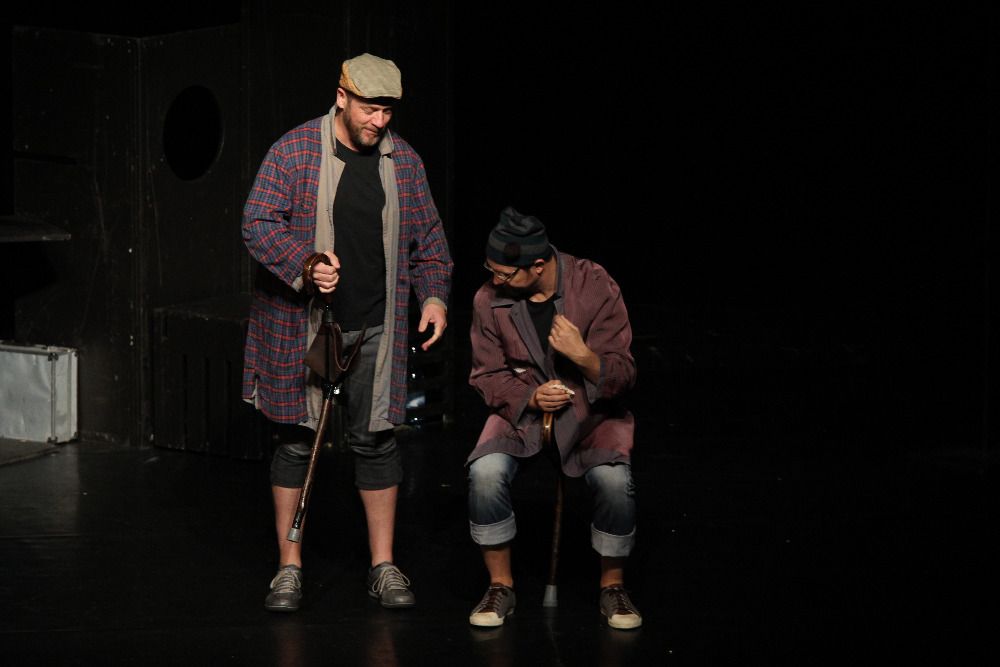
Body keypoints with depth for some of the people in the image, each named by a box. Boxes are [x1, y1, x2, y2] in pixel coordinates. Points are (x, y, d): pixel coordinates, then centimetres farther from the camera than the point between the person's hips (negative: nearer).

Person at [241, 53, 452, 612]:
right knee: (297, 441, 3)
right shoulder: (294, 151, -7)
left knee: (377, 440, 6)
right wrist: (306, 264, -25)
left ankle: (384, 567, 17)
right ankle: (289, 567, 13)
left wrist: (435, 294, -1)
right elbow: (258, 223, -10)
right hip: (302, 325, -3)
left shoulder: (404, 161, 6)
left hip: (376, 328, 3)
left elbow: (428, 237, 13)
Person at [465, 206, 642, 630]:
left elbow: (623, 377, -11)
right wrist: (530, 397, -15)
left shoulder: (596, 287, -14)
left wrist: (584, 355, -32)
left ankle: (612, 586, -3)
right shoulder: (489, 299, -8)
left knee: (614, 479, -30)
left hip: (590, 409, -1)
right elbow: (487, 375, 4)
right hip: (521, 408, 2)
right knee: (485, 472, -28)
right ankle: (501, 587, -7)